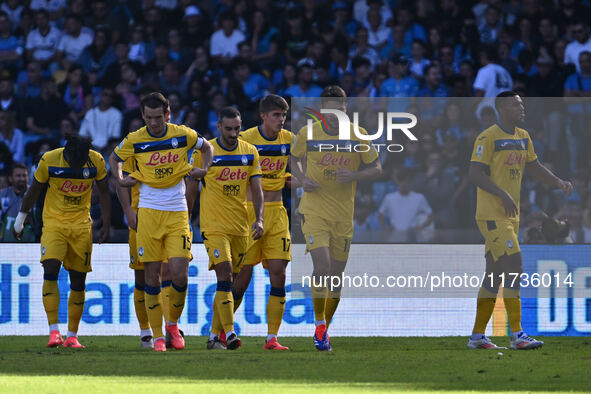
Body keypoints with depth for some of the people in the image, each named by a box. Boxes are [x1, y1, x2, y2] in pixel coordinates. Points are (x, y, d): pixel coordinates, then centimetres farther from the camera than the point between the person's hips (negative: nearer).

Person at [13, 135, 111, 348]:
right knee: (51, 270, -19)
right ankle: (54, 331, -21)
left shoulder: (96, 162, -9)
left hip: (82, 226, 2)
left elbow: (104, 193, 6)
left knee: (78, 280, 1)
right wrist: (20, 219, 11)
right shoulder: (49, 160, -13)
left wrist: (106, 225, 5)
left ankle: (72, 336, 8)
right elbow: (34, 190, 2)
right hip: (54, 221, -2)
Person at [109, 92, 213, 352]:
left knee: (179, 274, -10)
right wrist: (120, 179, 1)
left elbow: (206, 147, 19)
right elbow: (114, 158, 18)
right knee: (152, 276, -2)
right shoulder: (134, 140, -2)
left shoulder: (184, 135, -1)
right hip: (148, 211, 0)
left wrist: (204, 169, 3)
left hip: (177, 213, 0)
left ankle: (173, 324, 15)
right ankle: (157, 335, 6)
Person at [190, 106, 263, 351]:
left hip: (240, 227, 4)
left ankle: (214, 336, 14)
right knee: (225, 275, -17)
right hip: (214, 226, -4)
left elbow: (256, 189, 7)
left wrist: (259, 219, -6)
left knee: (228, 280, 7)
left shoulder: (250, 152, 6)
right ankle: (229, 333, -22)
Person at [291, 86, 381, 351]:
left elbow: (376, 168, 5)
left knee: (336, 274, 6)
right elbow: (294, 160, 14)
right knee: (322, 266, -18)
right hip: (314, 210, -2)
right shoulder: (308, 134, -2)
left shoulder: (358, 136, -1)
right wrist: (302, 179, -6)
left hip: (344, 214, 2)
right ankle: (319, 326, -5)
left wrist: (354, 175, -14)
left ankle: (325, 328, 24)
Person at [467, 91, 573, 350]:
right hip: (492, 216, -9)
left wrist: (559, 183, 3)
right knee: (513, 268, -16)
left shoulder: (523, 137, 14)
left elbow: (535, 168, 20)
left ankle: (477, 336, 16)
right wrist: (503, 194, -27)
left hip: (510, 216, 9)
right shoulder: (488, 138, -11)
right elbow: (474, 173, -17)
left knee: (495, 276, 10)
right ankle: (517, 335, -17)